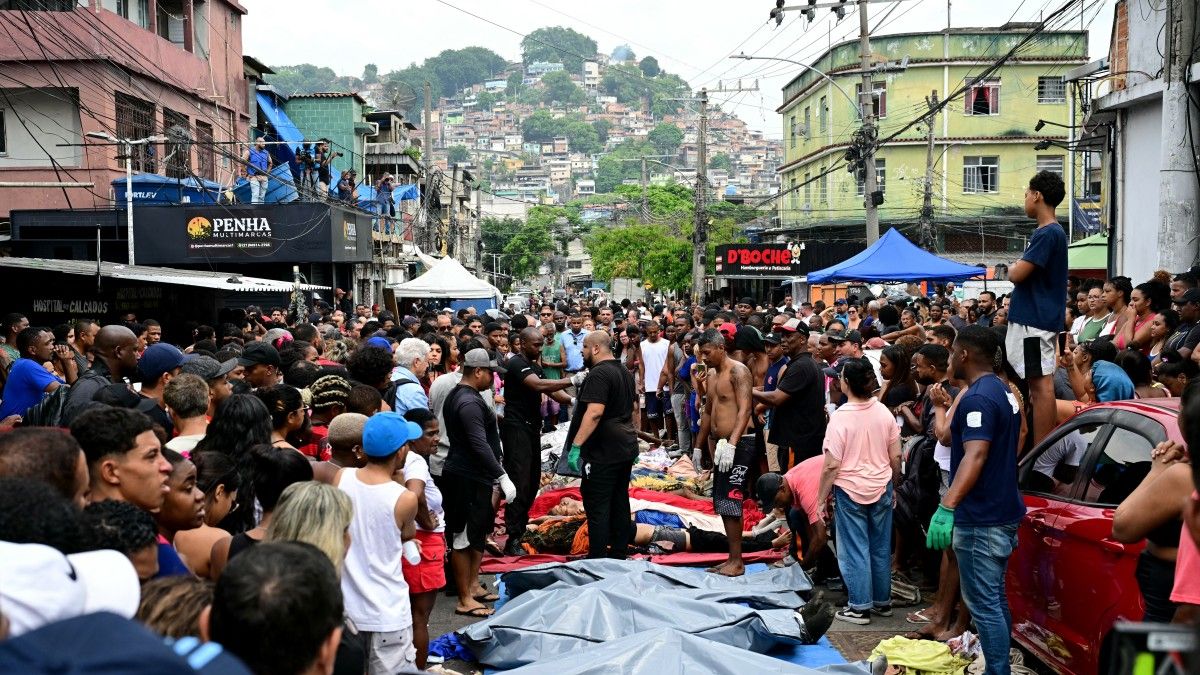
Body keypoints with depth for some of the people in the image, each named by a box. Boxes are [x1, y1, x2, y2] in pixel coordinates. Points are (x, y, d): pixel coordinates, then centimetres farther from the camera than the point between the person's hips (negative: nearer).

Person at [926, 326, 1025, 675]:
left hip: (981, 518, -11)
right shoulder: (1003, 391, 12)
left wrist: (947, 507, -38)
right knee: (995, 598, 18)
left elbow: (975, 455, -31)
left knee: (983, 604, -5)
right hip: (1002, 511, 11)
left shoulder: (977, 398, -19)